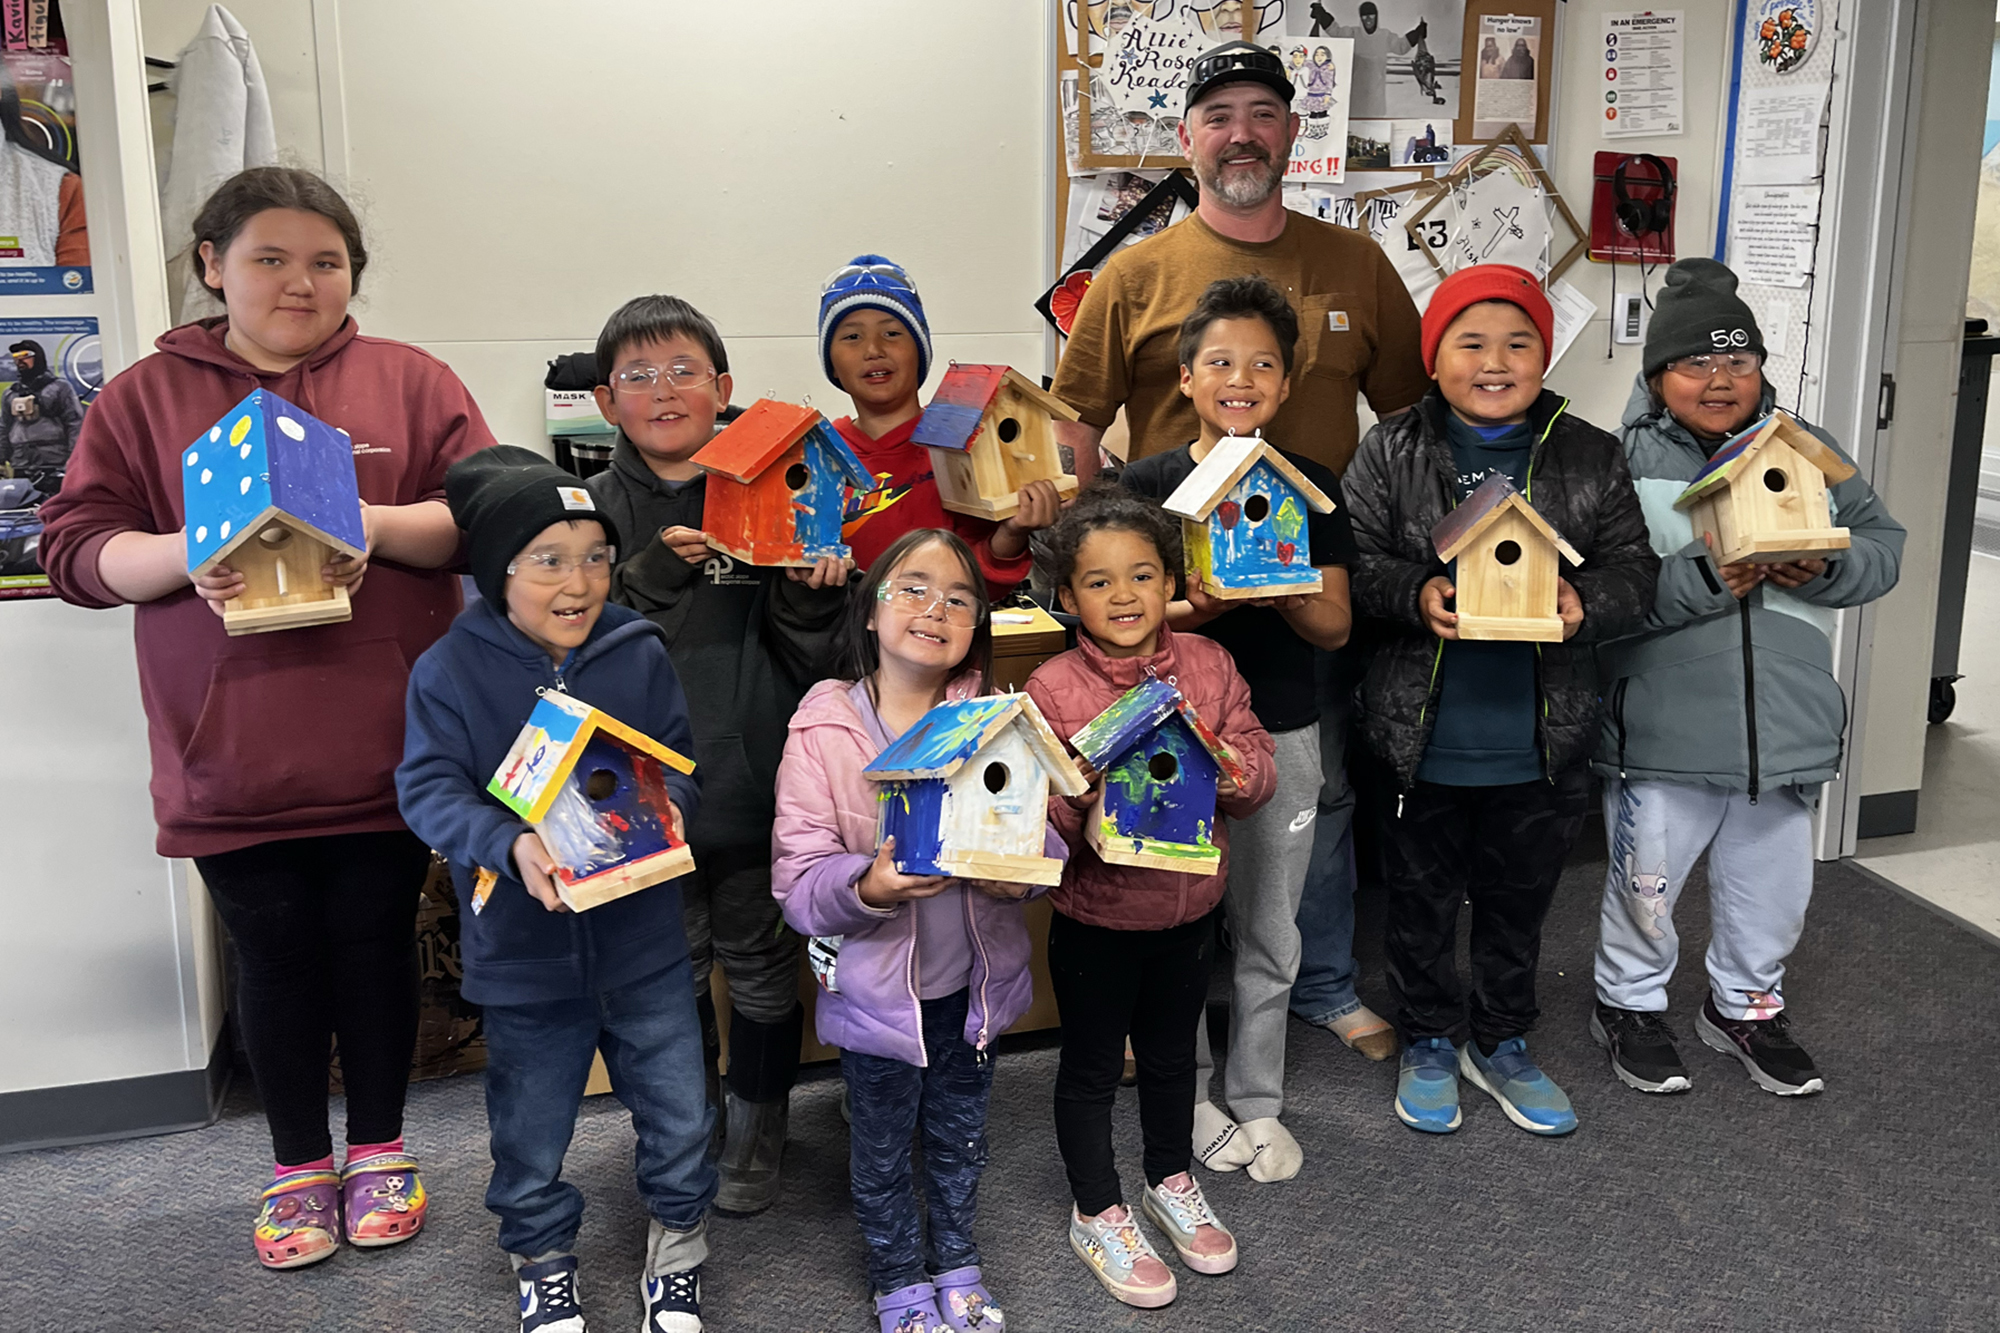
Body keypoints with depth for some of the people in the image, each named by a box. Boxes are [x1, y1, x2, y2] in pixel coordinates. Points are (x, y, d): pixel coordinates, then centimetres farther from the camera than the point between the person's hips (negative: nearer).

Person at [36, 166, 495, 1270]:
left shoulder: (411, 381, 5)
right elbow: (76, 546, 2)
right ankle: (298, 1165, 30)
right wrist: (186, 558, -17)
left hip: (383, 749, 0)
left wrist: (380, 526, -18)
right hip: (234, 755, 1)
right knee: (274, 958, 11)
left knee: (377, 945, 11)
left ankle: (379, 1148, 30)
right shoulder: (142, 399, 7)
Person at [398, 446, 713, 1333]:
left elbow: (680, 762, -1)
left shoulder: (640, 652, -5)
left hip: (642, 940, 2)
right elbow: (429, 788, -16)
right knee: (529, 1136, 16)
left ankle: (676, 1257, 37)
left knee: (679, 1121, 12)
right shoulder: (451, 669, -11)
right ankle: (543, 1261, 42)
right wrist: (512, 844, -33)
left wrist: (666, 807, -24)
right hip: (523, 952, -1)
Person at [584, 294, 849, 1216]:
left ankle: (757, 1130, 36)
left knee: (761, 965, 14)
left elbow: (806, 661, 0)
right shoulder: (593, 509, -2)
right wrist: (651, 579, -24)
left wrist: (813, 595, -19)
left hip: (756, 785, 0)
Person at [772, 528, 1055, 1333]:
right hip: (876, 987, -3)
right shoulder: (824, 729, -15)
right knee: (881, 1147, 18)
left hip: (973, 981, 3)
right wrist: (869, 886, -35)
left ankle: (956, 1265, 49)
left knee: (960, 1134, 24)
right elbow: (797, 876, -16)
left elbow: (1043, 833, -3)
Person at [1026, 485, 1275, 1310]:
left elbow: (1260, 773, -4)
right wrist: (1073, 800, -36)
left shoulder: (1207, 664, -6)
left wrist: (1225, 767, -26)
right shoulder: (1052, 688, -17)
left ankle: (1172, 1184, 48)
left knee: (1171, 1052, 24)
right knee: (1092, 1066, 14)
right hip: (1095, 916, -3)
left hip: (1189, 907, 4)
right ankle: (1097, 1215, 35)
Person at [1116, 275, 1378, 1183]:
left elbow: (1335, 625, 0)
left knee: (1267, 932, 11)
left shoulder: (1312, 487, 2)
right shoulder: (1147, 484, -3)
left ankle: (1258, 1102, 28)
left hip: (1282, 734, 1)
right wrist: (1198, 609, -24)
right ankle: (1187, 1096, 28)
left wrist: (1282, 596, -21)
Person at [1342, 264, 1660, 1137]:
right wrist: (1415, 598, -26)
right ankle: (1429, 1042, 35)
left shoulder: (1591, 459, 2)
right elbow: (1353, 566, -7)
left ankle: (1500, 1044, 38)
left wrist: (1585, 604, -21)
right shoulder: (1390, 456, -3)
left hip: (1539, 744, 2)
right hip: (1421, 738, -1)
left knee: (1518, 902, 18)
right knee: (1422, 899, 14)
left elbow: (1634, 571, 0)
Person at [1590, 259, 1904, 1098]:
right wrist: (1701, 580, -27)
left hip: (1783, 728, 5)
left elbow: (1883, 546, 7)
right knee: (1646, 885, 12)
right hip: (1661, 735, -4)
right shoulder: (1623, 464, -10)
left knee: (1774, 886, 18)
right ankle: (1630, 1004, 35)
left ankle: (1746, 1005, 41)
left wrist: (1825, 567, -14)